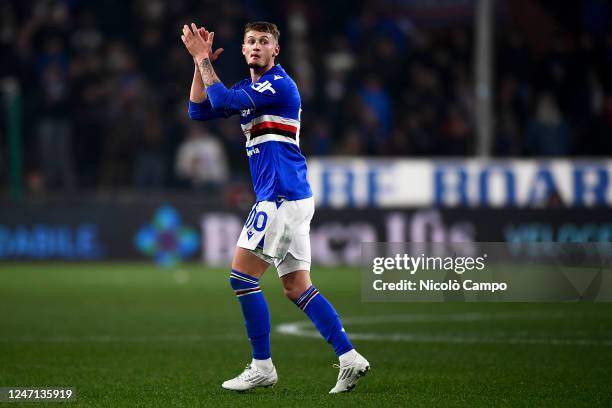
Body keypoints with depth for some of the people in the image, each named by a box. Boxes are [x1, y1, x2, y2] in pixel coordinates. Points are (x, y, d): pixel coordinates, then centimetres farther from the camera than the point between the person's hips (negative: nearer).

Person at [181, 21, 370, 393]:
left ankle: (262, 367, -2)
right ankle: (349, 358, 2)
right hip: (291, 199, 10)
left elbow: (222, 100, -17)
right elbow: (199, 111, 15)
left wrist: (202, 58, -5)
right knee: (297, 287, 6)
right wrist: (202, 61, 7)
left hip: (282, 196, -10)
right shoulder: (249, 88, 18)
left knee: (242, 277, -7)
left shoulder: (280, 85, -10)